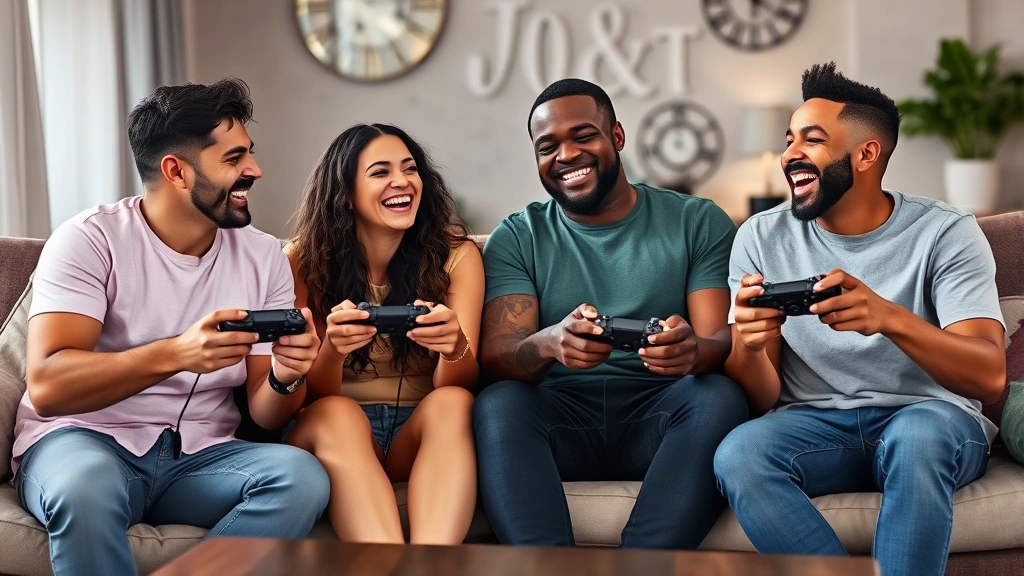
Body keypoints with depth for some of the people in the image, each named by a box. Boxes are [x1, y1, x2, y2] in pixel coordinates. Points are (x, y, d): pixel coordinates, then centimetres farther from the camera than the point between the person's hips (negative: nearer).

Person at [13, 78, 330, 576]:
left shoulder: (265, 257, 5)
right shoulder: (89, 240, -8)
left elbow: (265, 415, 4)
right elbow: (47, 388, -21)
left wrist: (285, 376, -21)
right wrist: (174, 354, -36)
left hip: (197, 456, 4)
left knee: (302, 477, -27)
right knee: (86, 483, -39)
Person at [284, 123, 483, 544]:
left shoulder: (456, 254, 0)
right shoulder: (305, 261, -1)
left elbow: (458, 385, -7)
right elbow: (315, 396, -4)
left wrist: (455, 347, -32)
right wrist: (333, 347, -28)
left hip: (421, 432, 1)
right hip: (335, 434, 0)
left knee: (452, 403, -31)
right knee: (336, 416, -33)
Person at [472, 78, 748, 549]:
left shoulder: (699, 223, 10)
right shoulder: (516, 239, 11)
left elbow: (723, 342, -1)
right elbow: (495, 357, -2)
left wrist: (694, 351, -28)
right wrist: (549, 343, -28)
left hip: (658, 420, 0)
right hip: (559, 418, 0)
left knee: (719, 396, -31)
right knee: (497, 404, -31)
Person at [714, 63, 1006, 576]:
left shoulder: (945, 233, -5)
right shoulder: (761, 238, 1)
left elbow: (989, 377, -18)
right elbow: (760, 402, -2)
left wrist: (891, 318, -36)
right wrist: (748, 348, -27)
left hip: (932, 420, -2)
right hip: (815, 424, 2)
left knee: (917, 433, -37)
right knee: (738, 455, -31)